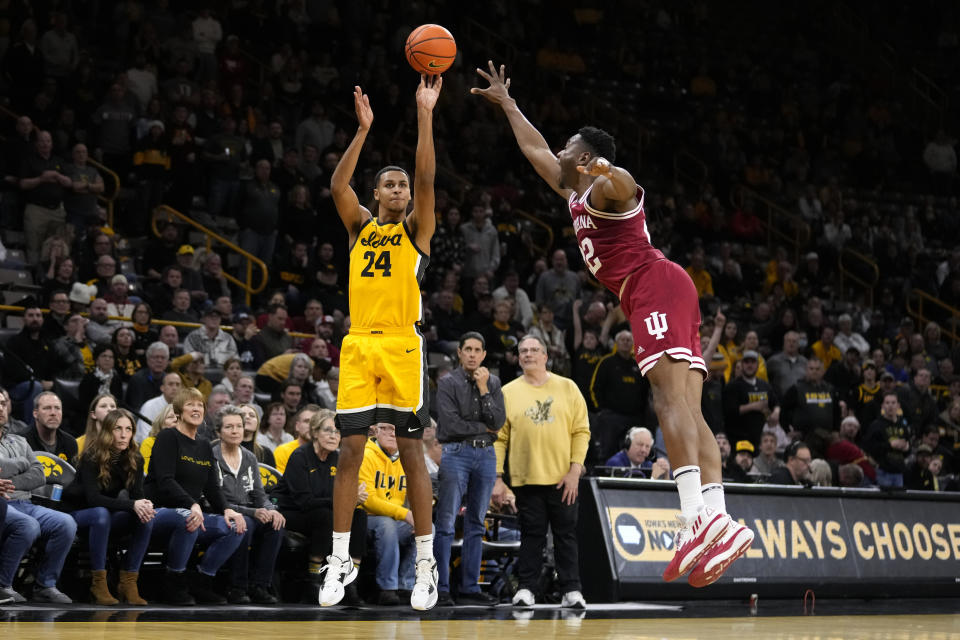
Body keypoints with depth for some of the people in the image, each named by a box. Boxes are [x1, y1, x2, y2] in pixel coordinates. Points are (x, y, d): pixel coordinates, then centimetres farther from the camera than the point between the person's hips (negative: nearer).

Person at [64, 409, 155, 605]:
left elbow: (136, 493, -10)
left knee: (146, 519, -22)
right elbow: (92, 498, -30)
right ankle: (98, 584, -31)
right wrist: (132, 505, -41)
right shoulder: (91, 456, -21)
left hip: (108, 511, 5)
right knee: (101, 514, -38)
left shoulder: (135, 459, -6)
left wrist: (145, 505, -36)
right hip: (78, 512, -5)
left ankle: (128, 582, -19)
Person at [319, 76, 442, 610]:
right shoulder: (361, 226, 15)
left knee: (411, 451, -2)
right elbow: (338, 185, -2)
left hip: (403, 347, -2)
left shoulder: (417, 227, 8)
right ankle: (341, 561, 6)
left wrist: (425, 114, -13)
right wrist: (364, 129, -8)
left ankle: (426, 564, 3)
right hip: (359, 346, 3)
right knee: (351, 451, 0)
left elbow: (427, 178, -8)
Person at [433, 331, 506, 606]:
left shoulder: (493, 383, 11)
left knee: (476, 524, 7)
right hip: (457, 453, -4)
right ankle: (441, 588, -7)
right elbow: (451, 425, -12)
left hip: (486, 455, 4)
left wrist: (483, 390, -8)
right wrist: (484, 427, -4)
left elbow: (499, 422, -2)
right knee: (446, 523, -8)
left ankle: (470, 588, 11)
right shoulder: (448, 383, -1)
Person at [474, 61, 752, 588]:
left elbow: (624, 184, -28)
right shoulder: (575, 193, 27)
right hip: (652, 300, 10)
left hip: (655, 286, -10)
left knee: (670, 398, -23)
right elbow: (535, 150, 42)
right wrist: (506, 104, 48)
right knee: (687, 410, -2)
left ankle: (698, 518, -36)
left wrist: (611, 171, -50)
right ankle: (717, 519, -13)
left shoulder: (605, 190, 0)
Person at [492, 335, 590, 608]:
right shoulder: (508, 392, 6)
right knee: (531, 534, 3)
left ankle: (571, 590, 6)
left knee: (566, 534, 2)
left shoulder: (567, 388, 5)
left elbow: (581, 431, 3)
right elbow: (499, 438, 5)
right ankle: (526, 588, 9)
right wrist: (497, 478, -2)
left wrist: (574, 470, -7)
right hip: (526, 479, 0)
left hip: (563, 480, 0)